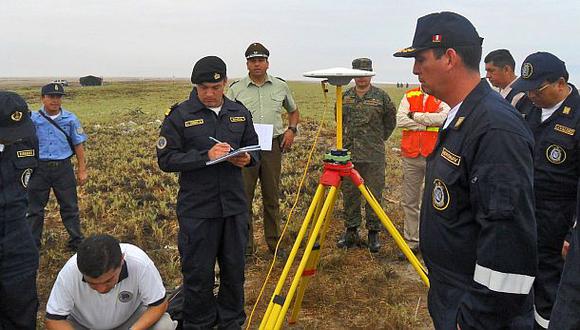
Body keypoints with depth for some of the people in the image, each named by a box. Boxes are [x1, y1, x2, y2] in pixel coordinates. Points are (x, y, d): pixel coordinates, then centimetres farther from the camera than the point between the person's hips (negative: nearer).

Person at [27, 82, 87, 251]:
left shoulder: (70, 119, -1)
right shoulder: (33, 119, -4)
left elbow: (78, 145, 3)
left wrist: (82, 170, 2)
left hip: (63, 167, 0)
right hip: (39, 168, 0)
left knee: (70, 206, 10)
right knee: (34, 208, 11)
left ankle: (76, 241, 24)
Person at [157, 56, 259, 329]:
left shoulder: (240, 113, 7)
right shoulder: (180, 115, -5)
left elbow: (255, 148, 16)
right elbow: (166, 159, -9)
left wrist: (247, 158, -8)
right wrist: (206, 156, -21)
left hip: (235, 205, 4)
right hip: (197, 210, -3)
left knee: (234, 270, 14)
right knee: (198, 274, 6)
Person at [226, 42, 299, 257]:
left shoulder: (281, 87, 9)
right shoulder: (236, 89, 2)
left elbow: (293, 111, 22)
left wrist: (291, 130, 4)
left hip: (272, 145, 2)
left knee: (272, 198, 10)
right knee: (244, 198, 0)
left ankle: (274, 243, 22)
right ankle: (245, 246, 11)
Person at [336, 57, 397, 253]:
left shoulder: (381, 96, -1)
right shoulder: (345, 96, 7)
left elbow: (390, 121, 10)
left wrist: (378, 139, 11)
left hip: (374, 156, -3)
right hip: (348, 154, 3)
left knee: (374, 196, 2)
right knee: (349, 194, 9)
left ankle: (374, 233, 14)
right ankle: (351, 232, 21)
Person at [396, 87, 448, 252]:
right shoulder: (409, 96, 11)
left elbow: (444, 118, -18)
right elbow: (400, 120, -4)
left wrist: (415, 116, -10)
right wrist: (427, 125, -9)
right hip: (411, 156, 4)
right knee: (410, 201, 9)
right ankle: (411, 241, 21)